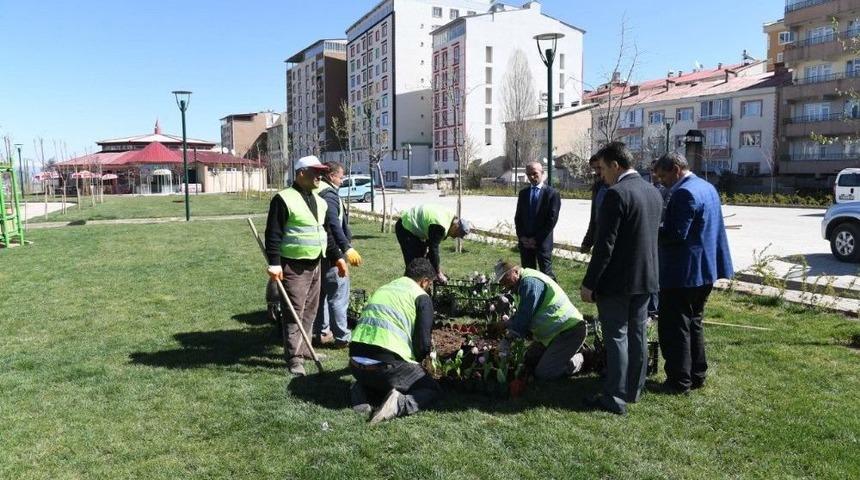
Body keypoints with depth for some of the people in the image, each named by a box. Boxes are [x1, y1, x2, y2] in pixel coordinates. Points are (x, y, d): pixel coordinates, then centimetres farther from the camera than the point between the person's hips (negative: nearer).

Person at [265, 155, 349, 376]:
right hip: (293, 267, -8)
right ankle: (294, 359, 2)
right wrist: (274, 263, -21)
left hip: (315, 265, 8)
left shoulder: (319, 201, 13)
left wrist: (337, 256, 16)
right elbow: (273, 234, -15)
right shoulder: (284, 199, -12)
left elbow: (326, 232, 21)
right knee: (294, 313, -5)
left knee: (310, 312, 16)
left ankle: (303, 349, 29)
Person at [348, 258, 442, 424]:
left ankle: (361, 391, 7)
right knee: (432, 390, 14)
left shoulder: (382, 289, 22)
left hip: (356, 361, 6)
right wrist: (418, 361, 20)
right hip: (386, 363, -6)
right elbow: (423, 343, -4)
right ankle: (399, 403, -14)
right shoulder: (421, 297, 3)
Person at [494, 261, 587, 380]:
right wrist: (507, 324, 4)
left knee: (542, 374, -14)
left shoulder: (530, 282, -21)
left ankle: (575, 361, 6)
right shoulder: (526, 280, 13)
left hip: (570, 331, -11)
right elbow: (522, 313, 18)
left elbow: (524, 316, -23)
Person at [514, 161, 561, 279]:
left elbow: (552, 220, -10)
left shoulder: (552, 193, -5)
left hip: (542, 242, -5)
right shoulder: (523, 193, 11)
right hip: (524, 242, 5)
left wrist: (537, 239, -12)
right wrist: (522, 237, -2)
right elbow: (518, 217, 11)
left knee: (546, 276, -2)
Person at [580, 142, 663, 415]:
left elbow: (604, 245, -21)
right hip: (645, 277, 8)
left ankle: (615, 398, 6)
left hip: (617, 280, -8)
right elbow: (652, 236, 15)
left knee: (616, 336, -1)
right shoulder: (653, 192, 8)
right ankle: (634, 390, 27)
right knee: (637, 334, 15)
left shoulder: (616, 194, -19)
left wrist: (589, 283, -16)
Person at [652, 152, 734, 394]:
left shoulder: (684, 193, -19)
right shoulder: (707, 187, 12)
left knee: (674, 328, 0)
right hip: (706, 268, 10)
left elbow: (676, 234, -24)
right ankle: (697, 375, 27)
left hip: (683, 273, -10)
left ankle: (679, 381, 7)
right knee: (693, 324, 19)